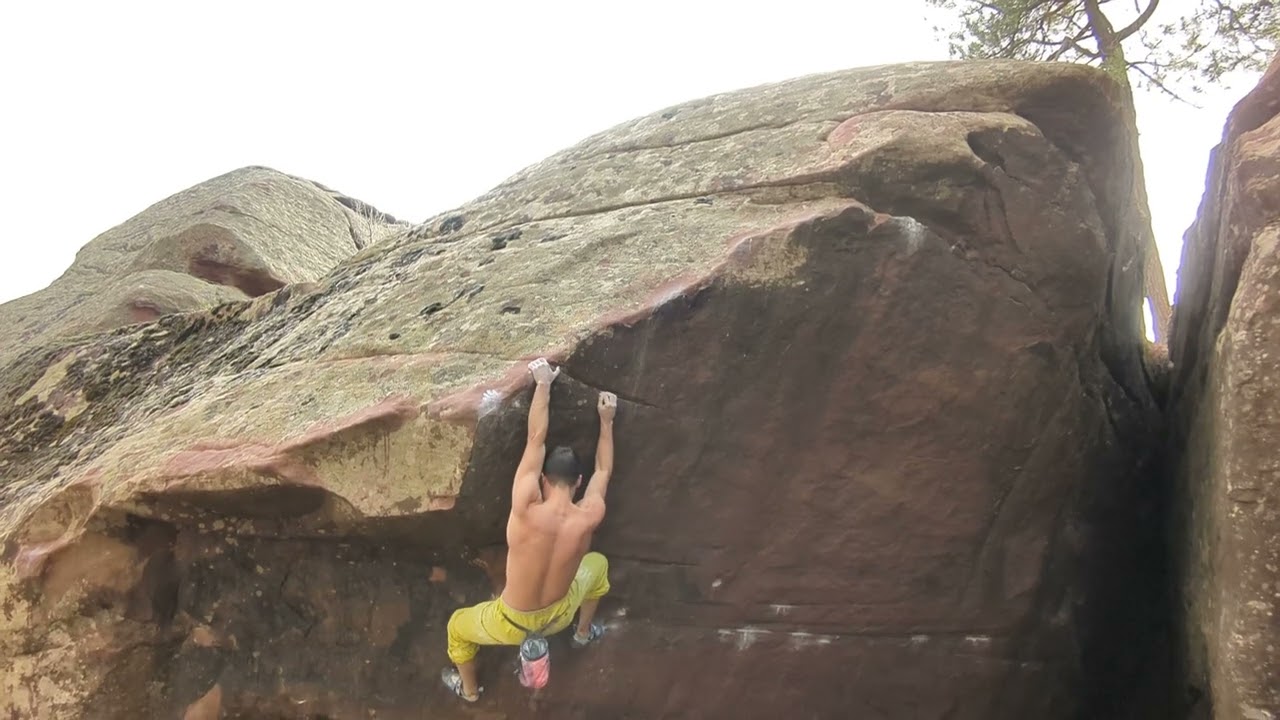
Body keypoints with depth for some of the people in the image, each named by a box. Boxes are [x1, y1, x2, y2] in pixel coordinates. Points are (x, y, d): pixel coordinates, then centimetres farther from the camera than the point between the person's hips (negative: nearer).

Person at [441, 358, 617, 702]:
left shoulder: (525, 508, -34)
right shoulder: (590, 516, -26)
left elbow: (536, 438, -22)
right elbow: (603, 470, -4)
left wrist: (543, 383, -11)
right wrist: (606, 419, 10)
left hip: (512, 624, -2)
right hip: (558, 616, 2)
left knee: (458, 626, 30)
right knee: (598, 564, 31)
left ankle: (468, 689, 55)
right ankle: (584, 632, 53)